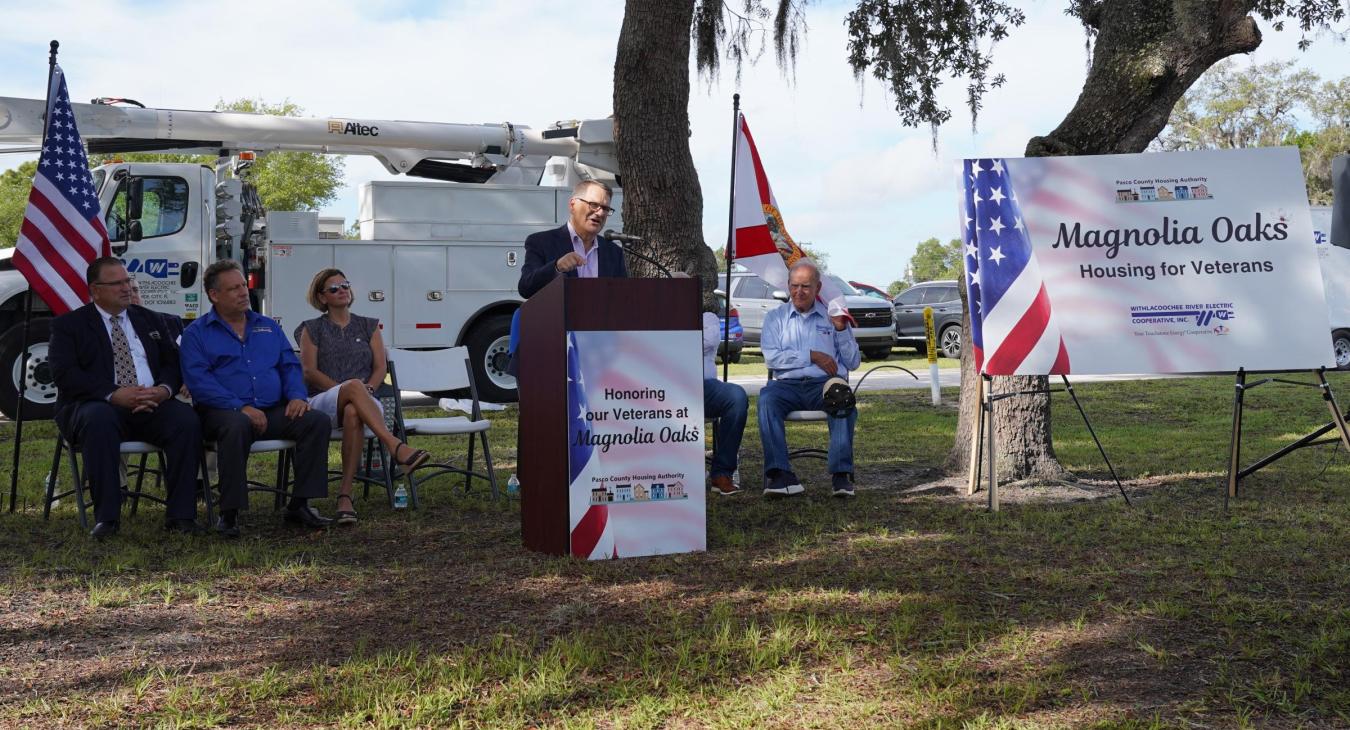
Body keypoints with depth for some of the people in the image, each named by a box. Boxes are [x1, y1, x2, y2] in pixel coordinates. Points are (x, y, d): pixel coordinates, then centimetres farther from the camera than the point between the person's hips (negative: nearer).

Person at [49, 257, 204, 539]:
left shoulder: (149, 320, 22)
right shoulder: (68, 325, 8)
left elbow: (173, 362, 15)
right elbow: (65, 374, -6)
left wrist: (164, 389, -10)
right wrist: (114, 395, -20)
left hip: (152, 406, 3)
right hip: (97, 405, -3)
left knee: (186, 420, -28)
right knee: (99, 421, -39)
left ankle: (180, 514, -25)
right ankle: (106, 517, -34)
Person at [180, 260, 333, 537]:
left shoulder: (268, 327, 22)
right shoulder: (196, 333, 6)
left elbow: (290, 366, 18)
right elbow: (198, 380, -8)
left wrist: (297, 396, -6)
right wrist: (241, 407, -20)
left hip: (274, 411, 5)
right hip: (225, 412, -5)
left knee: (318, 422, -19)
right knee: (236, 426, -39)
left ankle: (299, 504, -13)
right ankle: (230, 512, -29)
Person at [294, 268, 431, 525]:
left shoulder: (369, 326, 20)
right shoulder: (312, 329, 15)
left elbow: (380, 367, 10)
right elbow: (309, 371, 1)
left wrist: (367, 389, -11)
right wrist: (347, 389, -13)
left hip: (364, 403, 1)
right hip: (323, 403, -1)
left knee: (353, 413, -39)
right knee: (354, 386, -38)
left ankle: (345, 495, -44)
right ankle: (396, 446, -55)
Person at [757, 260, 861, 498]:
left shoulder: (832, 316, 20)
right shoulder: (775, 317, 19)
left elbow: (853, 363, 14)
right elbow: (771, 358, 2)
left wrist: (842, 330, 1)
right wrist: (811, 356, -3)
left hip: (826, 383, 0)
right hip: (787, 384, 0)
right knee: (767, 398, -33)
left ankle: (842, 473, -38)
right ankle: (779, 473, -40)